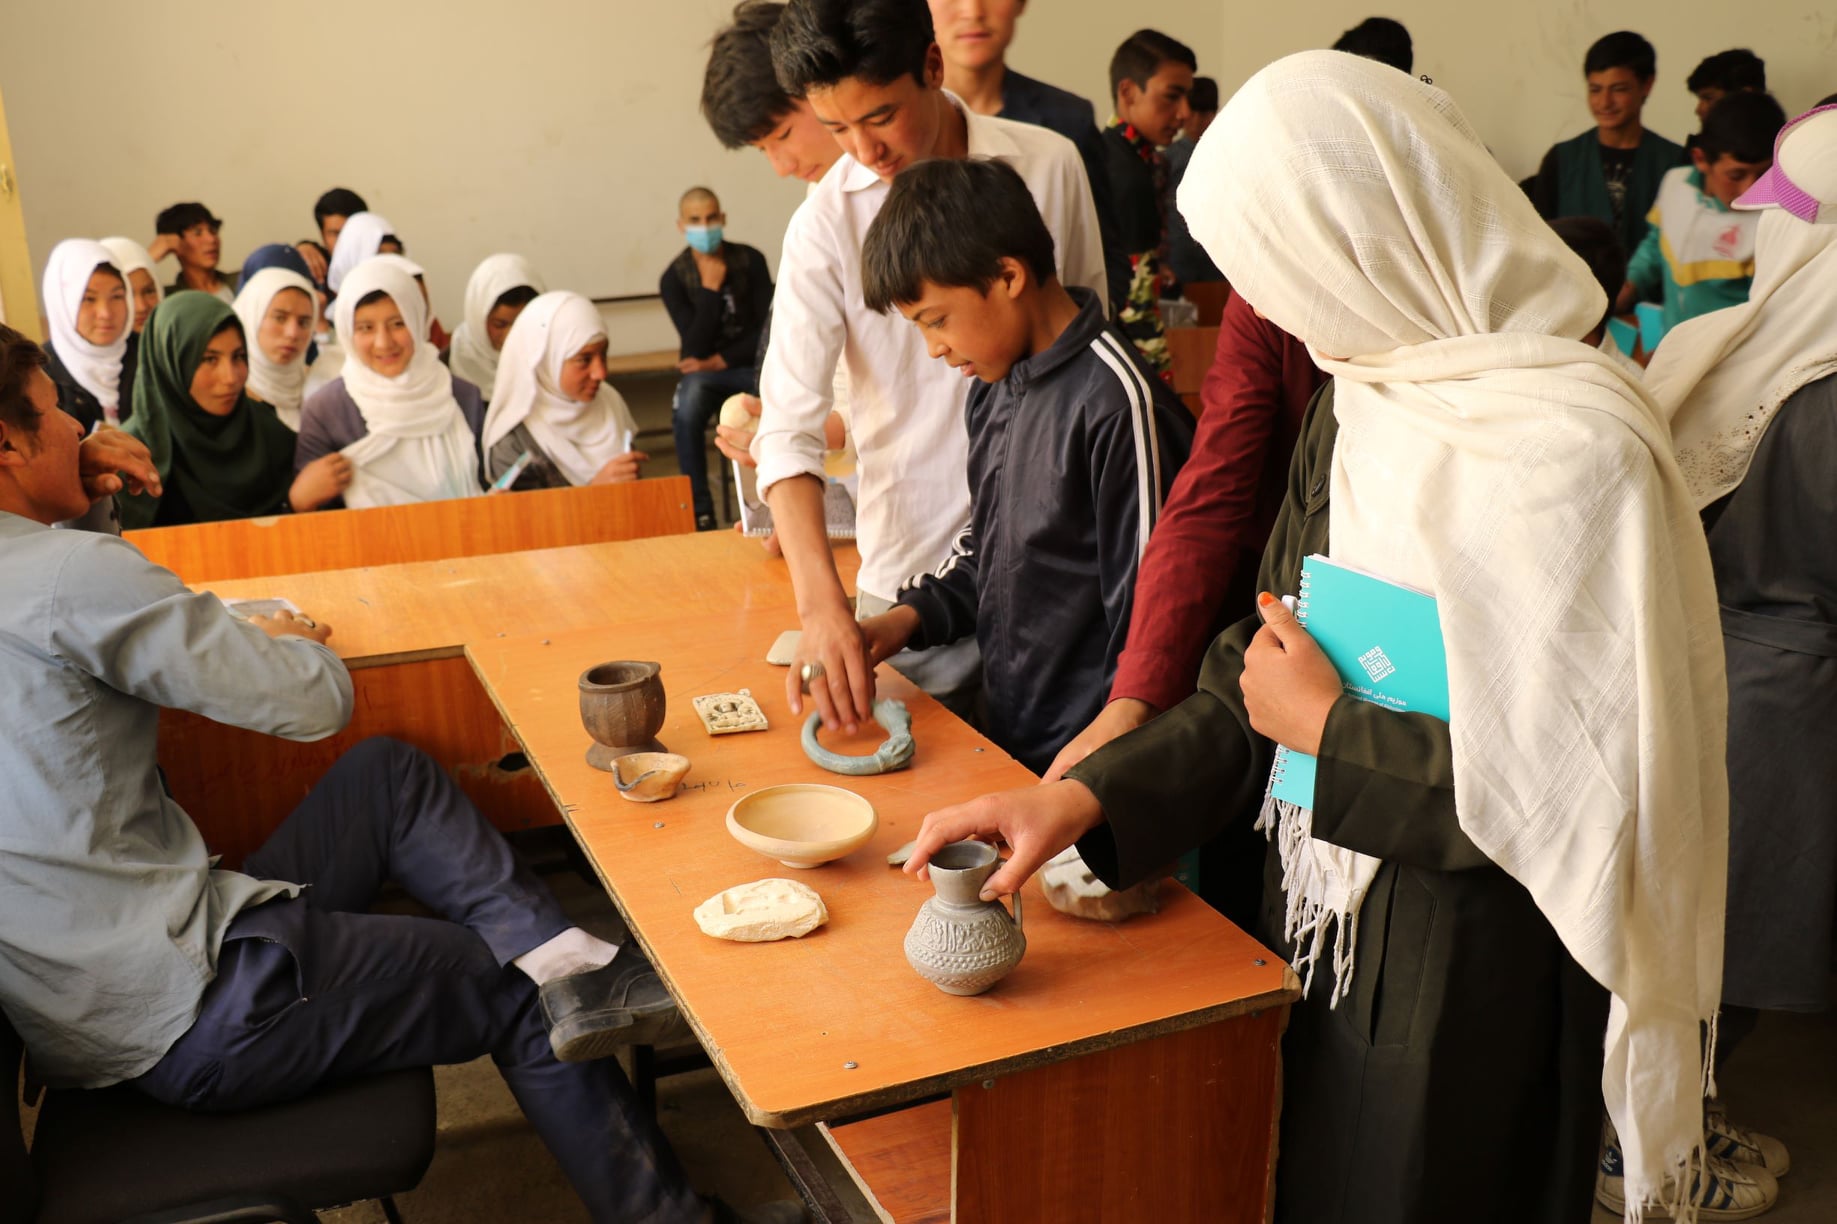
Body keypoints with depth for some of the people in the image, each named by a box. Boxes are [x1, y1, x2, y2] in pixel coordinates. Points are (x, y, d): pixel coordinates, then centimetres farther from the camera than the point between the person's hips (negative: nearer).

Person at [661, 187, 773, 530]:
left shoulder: (750, 261, -2)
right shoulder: (674, 278, -3)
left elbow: (768, 327, -4)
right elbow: (696, 345, -11)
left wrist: (721, 360, -13)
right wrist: (710, 287, -17)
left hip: (751, 363, 0)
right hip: (704, 371, 0)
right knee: (686, 411, -35)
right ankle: (700, 512, -26)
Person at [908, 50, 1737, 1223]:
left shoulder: (1571, 447, -24)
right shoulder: (1360, 399, 1)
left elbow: (1579, 784, -25)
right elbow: (1270, 659, 4)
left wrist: (1330, 730, -15)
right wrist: (1084, 797, -5)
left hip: (1471, 992, -7)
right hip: (1317, 940, 7)